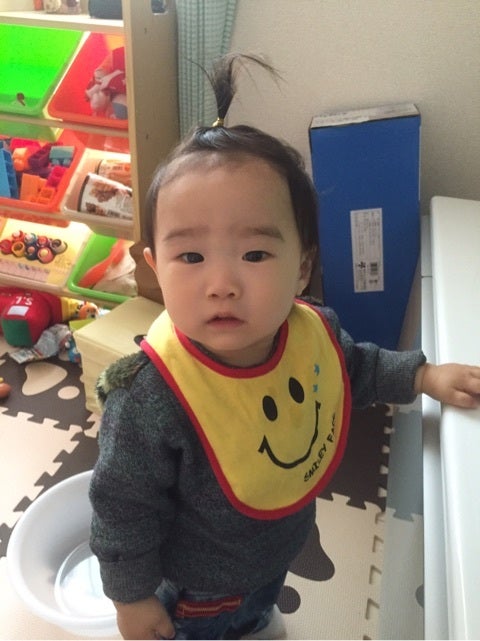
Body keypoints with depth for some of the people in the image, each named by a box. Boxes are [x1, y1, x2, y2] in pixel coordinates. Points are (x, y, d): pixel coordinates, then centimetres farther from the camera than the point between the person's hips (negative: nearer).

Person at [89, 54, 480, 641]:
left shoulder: (312, 328, -25)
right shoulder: (150, 399, -42)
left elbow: (353, 367, 1)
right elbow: (123, 509, -25)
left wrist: (423, 376, -10)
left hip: (281, 550, 6)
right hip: (198, 590, -5)